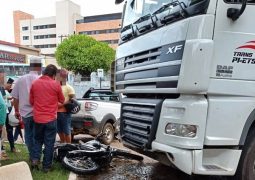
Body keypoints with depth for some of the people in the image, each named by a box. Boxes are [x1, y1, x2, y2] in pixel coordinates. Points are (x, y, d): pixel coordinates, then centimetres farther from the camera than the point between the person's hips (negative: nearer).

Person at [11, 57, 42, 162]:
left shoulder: (20, 79, -3)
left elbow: (15, 98, 3)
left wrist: (17, 111, 17)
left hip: (25, 113, 3)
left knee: (28, 135, 16)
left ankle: (32, 156, 24)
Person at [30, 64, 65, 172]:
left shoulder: (34, 83, 1)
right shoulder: (56, 84, -9)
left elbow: (31, 101, 10)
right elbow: (62, 100, 5)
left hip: (37, 118, 3)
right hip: (51, 119, -3)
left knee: (38, 140, 23)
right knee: (49, 143, 8)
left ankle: (35, 159, 10)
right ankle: (46, 166, 15)